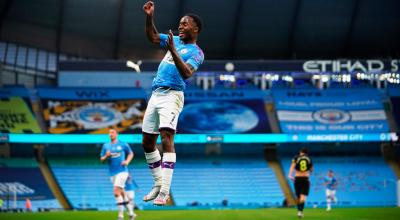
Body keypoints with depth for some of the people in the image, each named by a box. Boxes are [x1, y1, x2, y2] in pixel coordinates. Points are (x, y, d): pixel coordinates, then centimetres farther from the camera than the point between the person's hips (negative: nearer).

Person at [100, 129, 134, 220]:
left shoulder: (123, 144, 2)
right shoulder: (106, 146, 10)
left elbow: (131, 153, 14)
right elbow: (101, 159, 11)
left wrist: (127, 161, -4)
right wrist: (106, 156, -10)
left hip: (122, 171, -4)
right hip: (112, 173, 4)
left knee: (116, 192, -19)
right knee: (121, 193, 7)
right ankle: (130, 213, 19)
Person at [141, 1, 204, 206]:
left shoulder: (196, 52, -3)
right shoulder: (176, 40, 18)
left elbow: (186, 73, -19)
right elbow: (153, 36, 25)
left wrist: (173, 51, -28)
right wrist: (149, 17, 11)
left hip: (172, 95, -8)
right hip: (155, 95, 8)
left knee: (166, 139, -21)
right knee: (147, 143, 10)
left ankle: (164, 192, -27)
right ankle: (158, 184, 24)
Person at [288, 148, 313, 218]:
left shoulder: (296, 158, 3)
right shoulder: (309, 159, 7)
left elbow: (293, 165, -15)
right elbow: (311, 170, 17)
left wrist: (290, 174, -26)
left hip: (297, 178, 1)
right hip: (306, 179, -1)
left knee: (298, 197, 14)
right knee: (303, 197, -11)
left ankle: (299, 211, 22)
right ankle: (300, 211, -29)